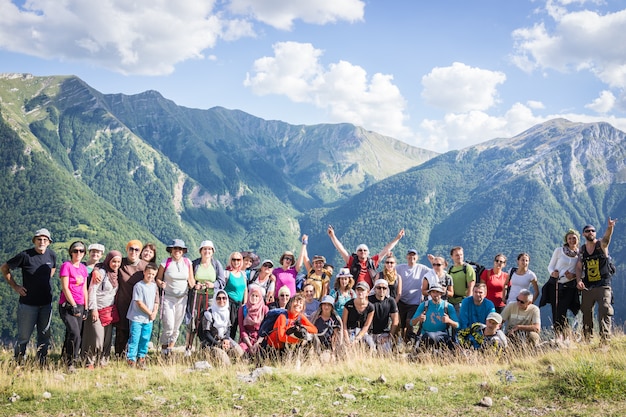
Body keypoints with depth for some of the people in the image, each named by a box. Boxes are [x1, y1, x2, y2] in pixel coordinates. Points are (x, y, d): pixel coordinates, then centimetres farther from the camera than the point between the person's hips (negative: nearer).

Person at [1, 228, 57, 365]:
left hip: (46, 303, 4)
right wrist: (15, 286, -5)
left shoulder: (52, 255, 1)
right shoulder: (25, 255, -12)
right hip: (28, 303, -4)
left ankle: (42, 365, 22)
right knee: (24, 336, 2)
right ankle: (18, 364, 16)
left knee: (44, 336, 11)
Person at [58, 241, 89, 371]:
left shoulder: (83, 268, 14)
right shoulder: (66, 265, -6)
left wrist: (85, 308, 11)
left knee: (71, 336, 7)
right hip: (67, 305, -6)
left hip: (80, 306, 6)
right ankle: (71, 363, -8)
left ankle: (66, 359, 17)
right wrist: (74, 306, -13)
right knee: (75, 334, -18)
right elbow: (65, 288, -11)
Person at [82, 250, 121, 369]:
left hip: (110, 311, 7)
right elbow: (92, 291, -14)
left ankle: (103, 362, 16)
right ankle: (90, 363, 2)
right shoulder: (101, 272, -10)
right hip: (98, 310, -7)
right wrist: (93, 309, -17)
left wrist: (113, 309, 11)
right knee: (97, 338, -11)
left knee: (108, 339, 7)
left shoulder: (115, 274, 12)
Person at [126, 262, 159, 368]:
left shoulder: (154, 286, 10)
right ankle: (131, 359, 4)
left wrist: (155, 313, -2)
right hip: (137, 318, -6)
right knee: (134, 339, -3)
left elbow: (156, 301, 15)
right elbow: (139, 303, -14)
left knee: (145, 339, 10)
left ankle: (141, 357, 22)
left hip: (149, 319, 6)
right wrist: (150, 313, -9)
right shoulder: (138, 286, -11)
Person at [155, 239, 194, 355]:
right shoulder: (165, 262, -5)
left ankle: (170, 349, 25)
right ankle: (164, 348, 11)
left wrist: (193, 285, -9)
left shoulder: (188, 262, 3)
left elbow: (191, 280, 11)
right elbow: (158, 278, 0)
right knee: (169, 326, -11)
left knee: (176, 327, 8)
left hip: (182, 298, 3)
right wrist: (161, 284, -21)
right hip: (168, 298, -3)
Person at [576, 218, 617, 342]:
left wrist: (610, 227, -47)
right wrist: (578, 280, -11)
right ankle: (587, 338, 20)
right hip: (587, 287, 4)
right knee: (586, 313, 9)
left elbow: (606, 237, -24)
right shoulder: (582, 249, 9)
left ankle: (605, 338, -16)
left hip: (603, 285, -4)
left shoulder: (601, 244, -1)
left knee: (605, 310, -15)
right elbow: (579, 267, 7)